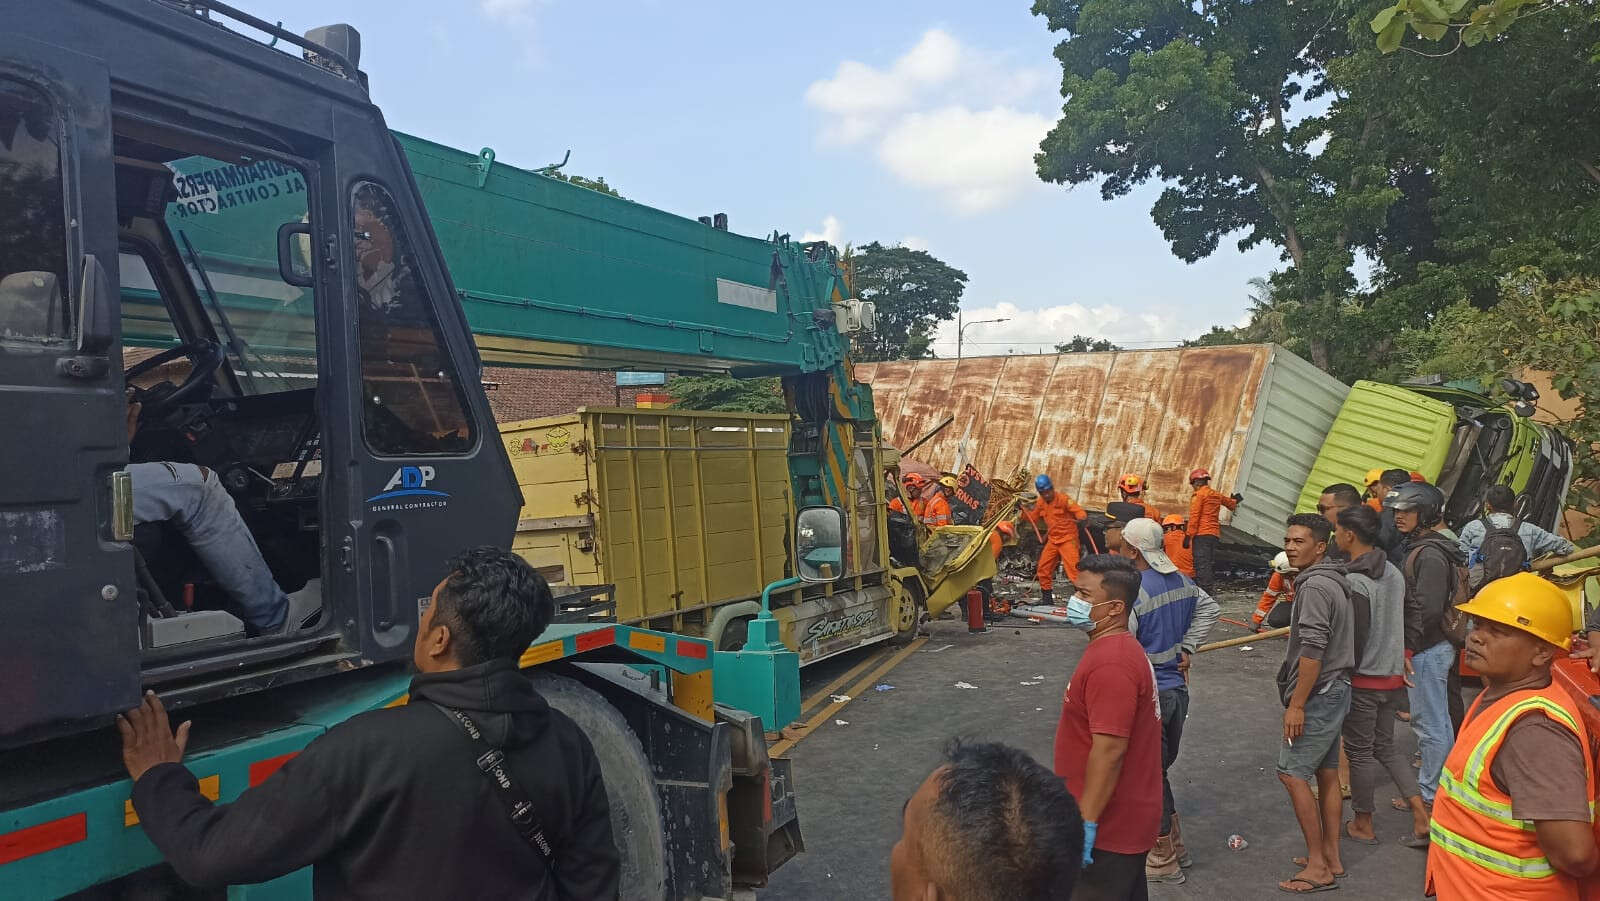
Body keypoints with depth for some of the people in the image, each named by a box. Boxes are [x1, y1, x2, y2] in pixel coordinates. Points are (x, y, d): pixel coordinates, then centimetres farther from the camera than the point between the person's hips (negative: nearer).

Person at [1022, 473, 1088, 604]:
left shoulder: (1063, 499, -14)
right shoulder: (1040, 503, 6)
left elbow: (1079, 511, -21)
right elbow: (1033, 519, 16)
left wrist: (1081, 518, -43)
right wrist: (1024, 510, 3)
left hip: (1068, 539, -7)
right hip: (1052, 540, 7)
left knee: (1073, 568, -17)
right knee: (1043, 569, 9)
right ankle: (1046, 597, 23)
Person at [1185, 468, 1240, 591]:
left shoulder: (1198, 494, -5)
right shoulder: (1217, 495, 16)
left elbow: (1194, 517, -12)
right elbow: (1231, 503, 36)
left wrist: (1189, 535, -13)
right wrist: (1235, 500, 60)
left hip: (1201, 534, -8)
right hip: (1215, 534, 8)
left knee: (1202, 564, -12)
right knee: (1211, 564, 11)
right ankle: (1209, 588, 12)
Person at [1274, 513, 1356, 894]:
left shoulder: (1315, 585, -20)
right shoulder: (1333, 581, 12)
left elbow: (1312, 650, -24)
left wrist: (1296, 704, -22)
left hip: (1318, 694, -10)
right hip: (1335, 690, 10)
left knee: (1292, 773, -6)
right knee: (1327, 773, 14)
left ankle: (1318, 866, -1)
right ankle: (1331, 858, 22)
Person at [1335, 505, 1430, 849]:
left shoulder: (1354, 582, -22)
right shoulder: (1394, 573, 4)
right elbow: (1399, 624, 12)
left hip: (1363, 678, -8)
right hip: (1392, 675, 8)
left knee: (1360, 750, 7)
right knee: (1386, 746, 20)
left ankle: (1362, 825, 20)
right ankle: (1421, 819, 15)